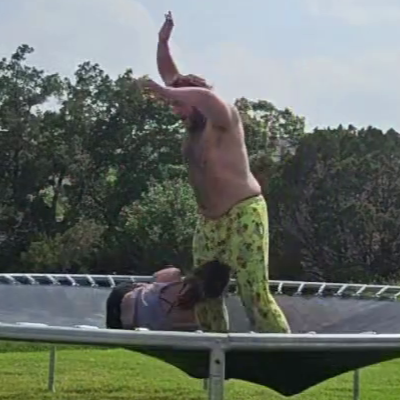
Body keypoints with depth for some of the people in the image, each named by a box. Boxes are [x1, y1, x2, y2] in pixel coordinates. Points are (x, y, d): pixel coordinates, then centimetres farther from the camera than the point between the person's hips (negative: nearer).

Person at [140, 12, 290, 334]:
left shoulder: (222, 119, -11)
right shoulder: (194, 124, 10)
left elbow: (205, 94, -36)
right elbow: (171, 77, 18)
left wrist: (167, 93, -31)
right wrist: (163, 41, 13)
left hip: (243, 215, -9)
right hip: (209, 220, 9)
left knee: (255, 295, -14)